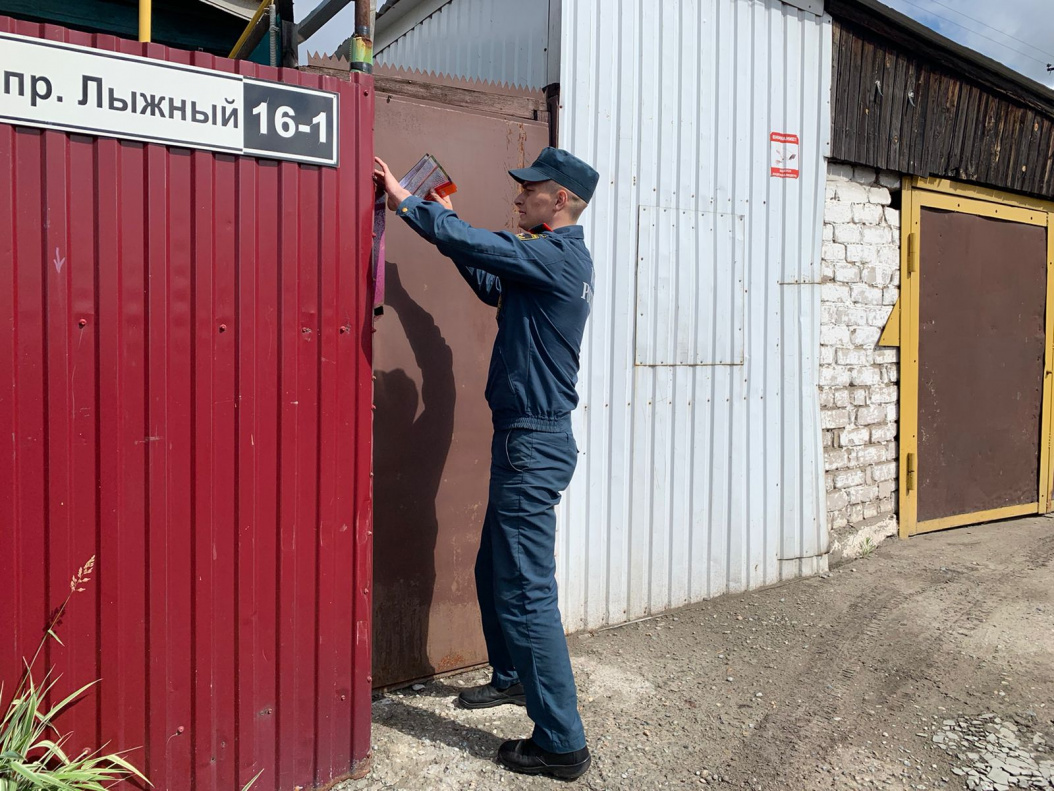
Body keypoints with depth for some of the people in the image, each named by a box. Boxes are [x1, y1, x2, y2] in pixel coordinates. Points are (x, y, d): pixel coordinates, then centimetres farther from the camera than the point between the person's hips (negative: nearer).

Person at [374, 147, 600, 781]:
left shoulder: (560, 255, -14)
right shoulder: (557, 257, 16)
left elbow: (475, 245, -20)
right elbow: (493, 285, 26)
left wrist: (406, 201, -5)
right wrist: (446, 216, 23)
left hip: (533, 443, -10)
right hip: (528, 439, 10)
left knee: (526, 592, -6)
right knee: (496, 572, 22)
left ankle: (562, 744, 3)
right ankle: (513, 678, 41)